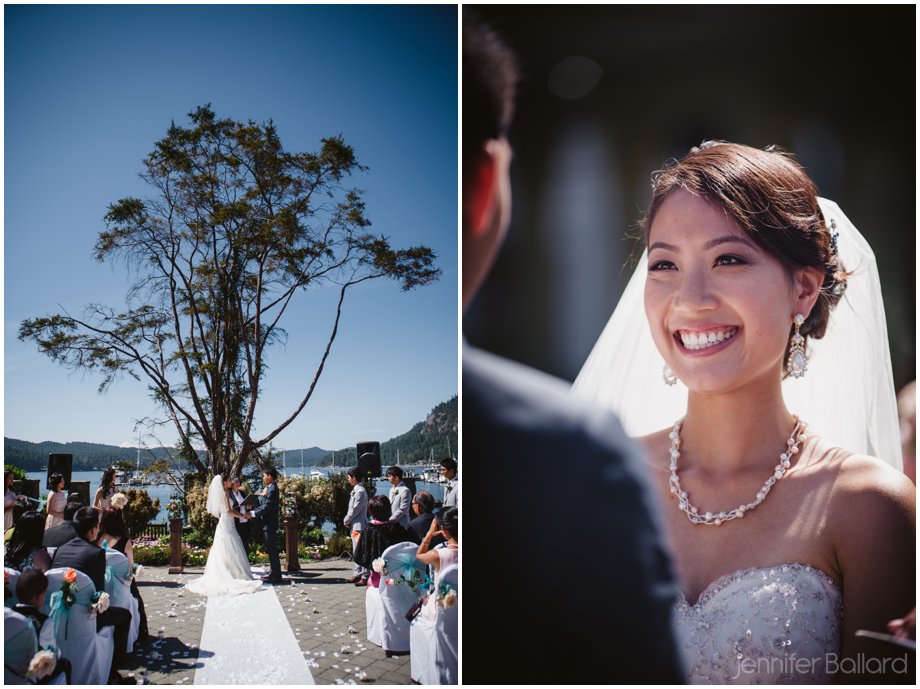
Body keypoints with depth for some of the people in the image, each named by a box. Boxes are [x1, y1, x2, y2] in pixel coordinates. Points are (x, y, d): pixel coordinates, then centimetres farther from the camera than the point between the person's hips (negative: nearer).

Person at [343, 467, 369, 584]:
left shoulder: (360, 491, -17)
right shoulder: (355, 490, 14)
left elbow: (355, 510, -18)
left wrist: (346, 520, -6)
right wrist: (348, 521, 6)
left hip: (359, 525, -10)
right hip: (354, 525, 10)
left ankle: (365, 576, -5)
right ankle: (357, 574, 22)